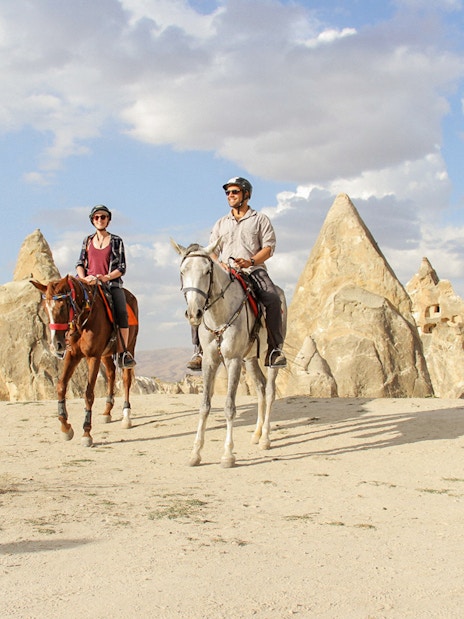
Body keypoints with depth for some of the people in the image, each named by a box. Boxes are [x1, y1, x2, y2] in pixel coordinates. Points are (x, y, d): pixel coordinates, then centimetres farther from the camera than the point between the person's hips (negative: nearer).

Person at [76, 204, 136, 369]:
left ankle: (124, 353, -20)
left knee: (122, 313, -27)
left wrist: (106, 278, -15)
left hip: (111, 283, -3)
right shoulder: (88, 240, 17)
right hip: (89, 283, 3)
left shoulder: (116, 241, 9)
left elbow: (121, 268, 3)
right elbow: (80, 264, 15)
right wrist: (84, 278, -7)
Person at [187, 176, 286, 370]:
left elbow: (268, 247, 3)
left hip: (254, 271, -3)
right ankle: (199, 350, -16)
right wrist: (219, 265, -6)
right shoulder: (220, 223, 24)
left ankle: (275, 349, -22)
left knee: (273, 300, -31)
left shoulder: (260, 219, 13)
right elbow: (212, 251, 18)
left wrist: (250, 261, -16)